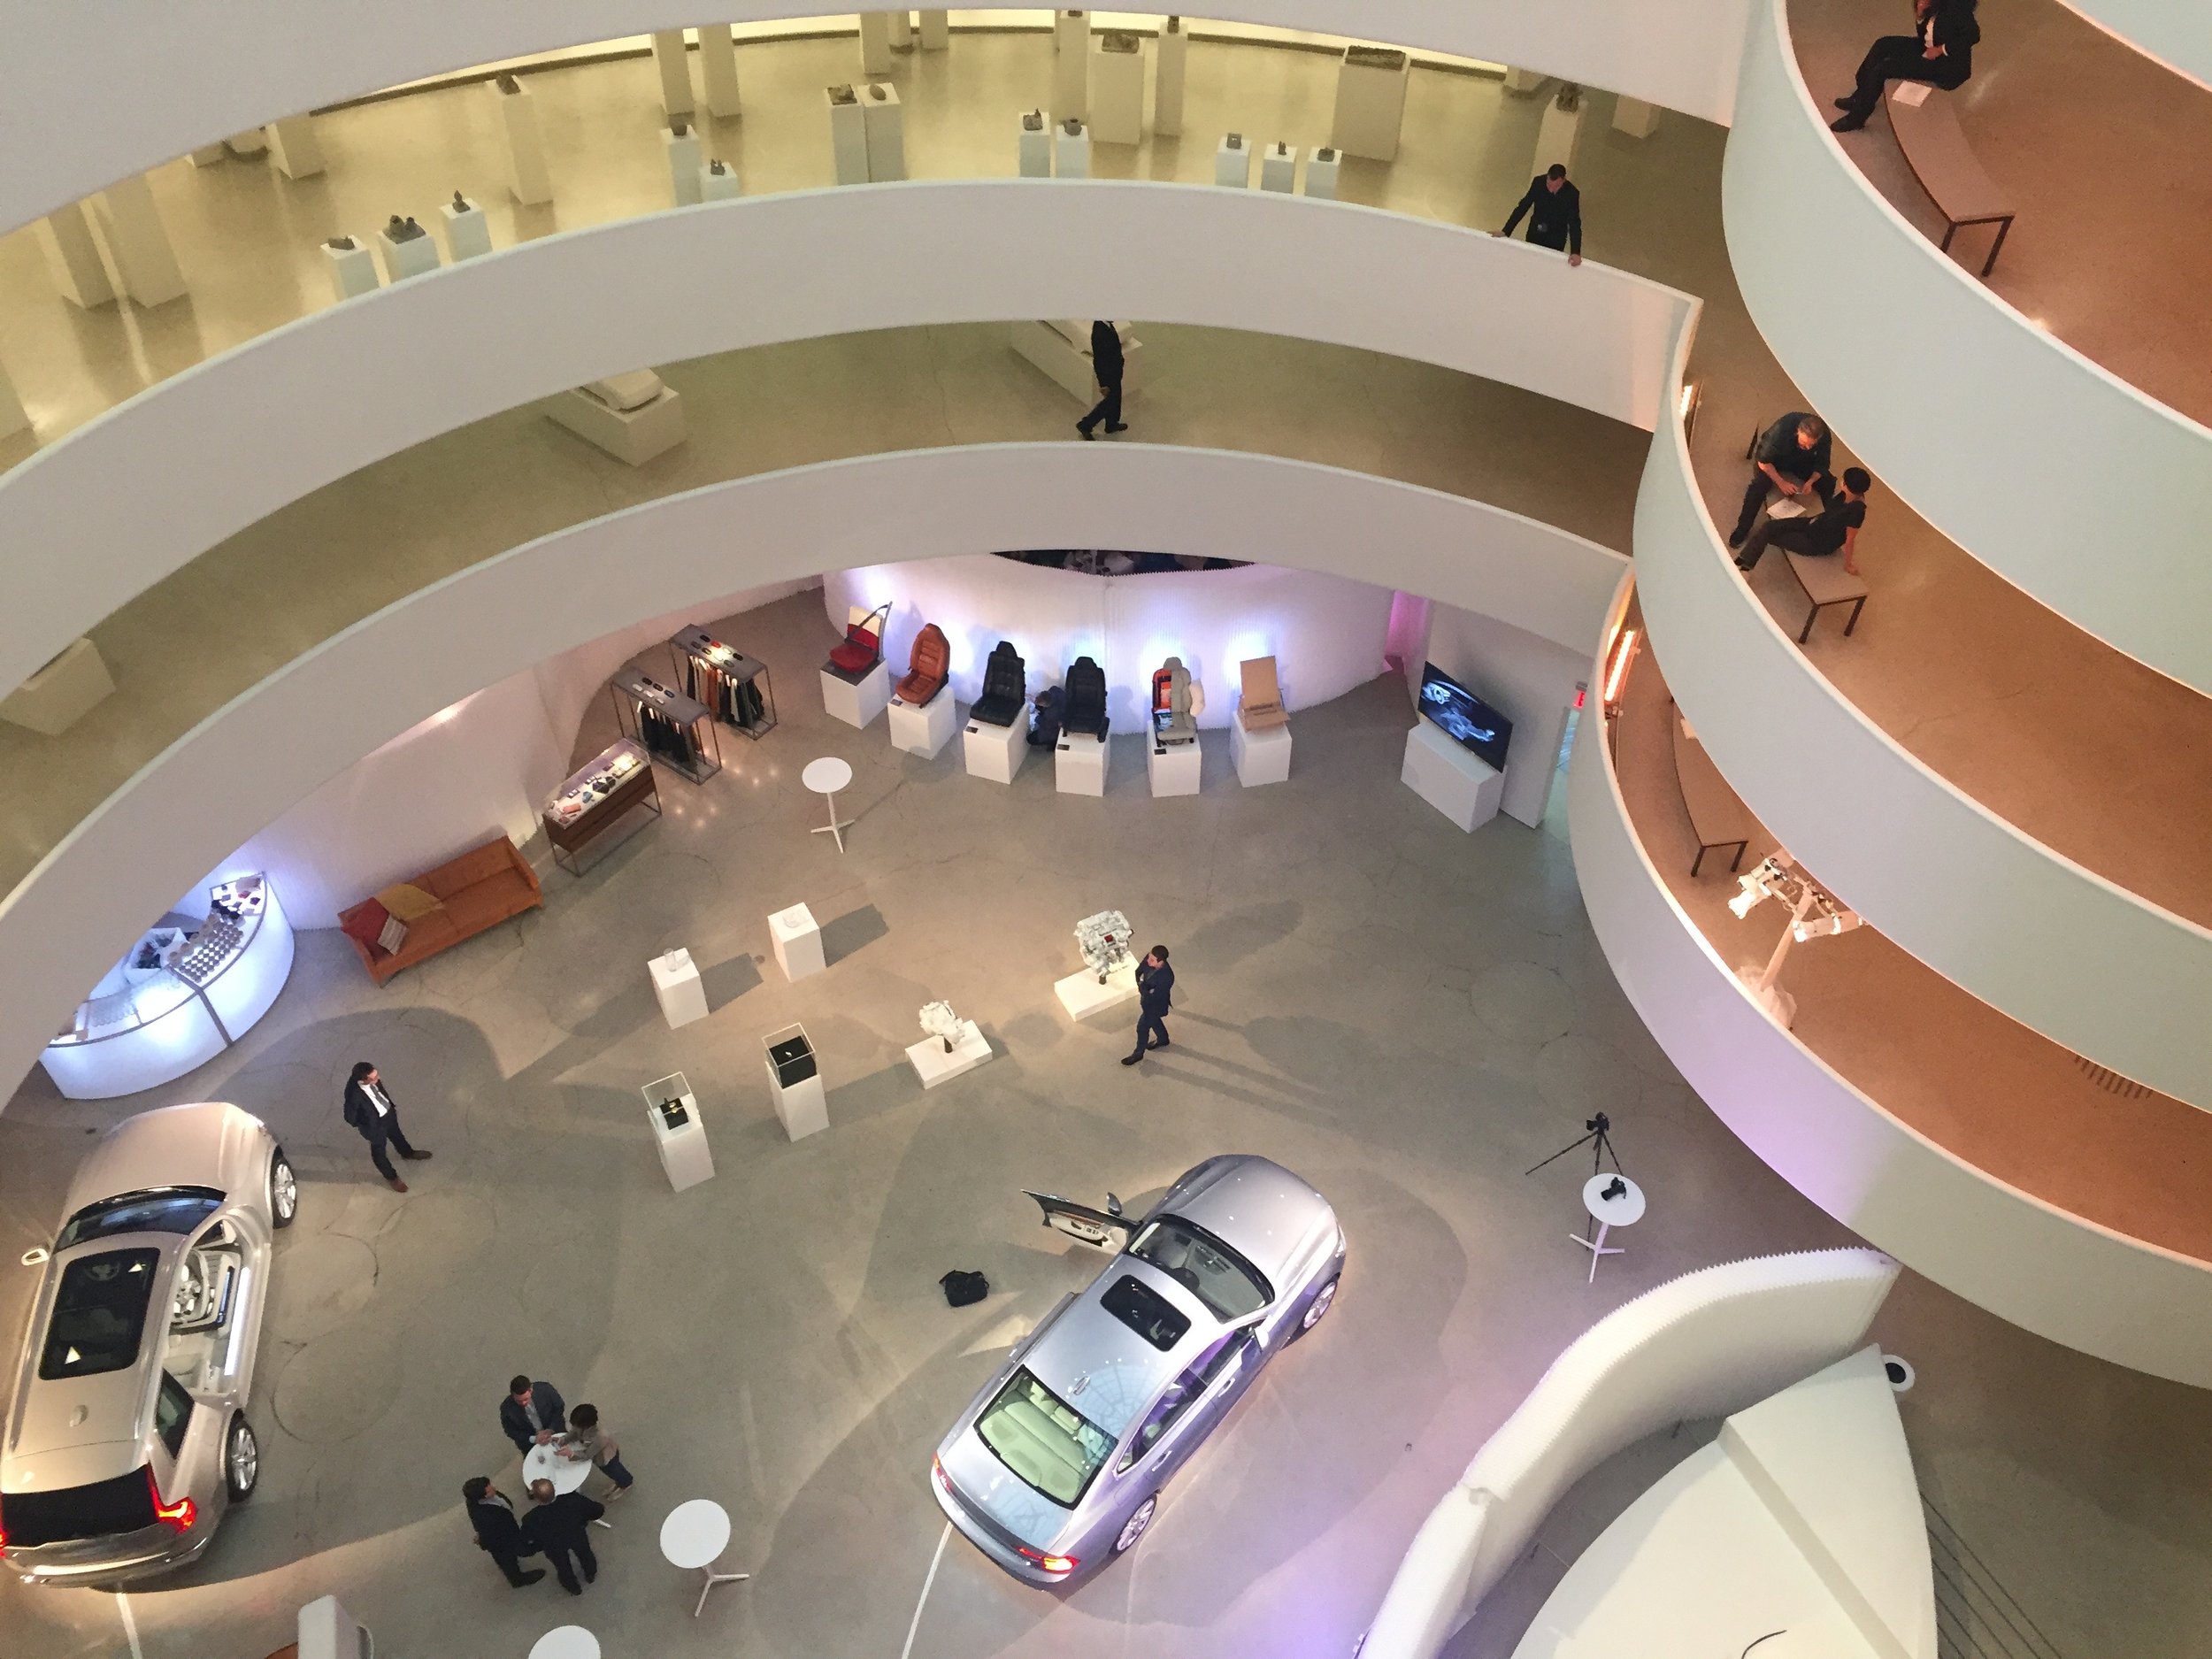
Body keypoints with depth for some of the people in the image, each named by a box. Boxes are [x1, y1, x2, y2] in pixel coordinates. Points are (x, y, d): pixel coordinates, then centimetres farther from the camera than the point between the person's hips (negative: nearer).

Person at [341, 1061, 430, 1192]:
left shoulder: (372, 1078, -24)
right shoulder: (354, 1094, -42)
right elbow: (350, 1117, -24)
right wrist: (363, 1126, -7)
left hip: (388, 1112, 6)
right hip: (375, 1124, -6)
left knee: (396, 1134, 34)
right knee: (379, 1151, 22)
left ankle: (408, 1153, 65)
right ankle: (391, 1177, 47)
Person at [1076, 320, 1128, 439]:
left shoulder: (1104, 323, -9)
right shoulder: (1100, 334, -36)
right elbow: (1099, 361, -28)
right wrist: (1104, 384, -19)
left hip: (1113, 369, 9)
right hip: (1108, 372, -9)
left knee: (1115, 398, 26)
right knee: (1110, 401, 11)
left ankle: (1112, 424, 47)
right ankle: (1085, 425, 23)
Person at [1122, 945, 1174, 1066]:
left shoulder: (1166, 977, -42)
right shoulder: (1149, 958, -24)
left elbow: (1153, 998, -32)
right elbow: (1138, 971, -2)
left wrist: (1141, 987, -21)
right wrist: (1141, 984, -13)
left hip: (1155, 1005, -7)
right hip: (1146, 999, 7)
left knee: (1142, 1028, 15)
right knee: (1154, 1020, 32)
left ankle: (1138, 1053, 42)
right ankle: (1163, 1040, 60)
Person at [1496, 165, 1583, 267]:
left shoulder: (1572, 194, -23)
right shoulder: (1538, 182, -17)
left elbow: (1574, 223, -25)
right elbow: (1523, 206, -8)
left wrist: (1576, 252, -36)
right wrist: (1506, 231, -13)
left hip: (1556, 240, -3)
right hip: (1534, 233, 3)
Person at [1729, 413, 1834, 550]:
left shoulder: (1824, 435, -26)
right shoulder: (1781, 430, -38)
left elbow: (1822, 464, -12)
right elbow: (1763, 462, -29)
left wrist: (1811, 481, -31)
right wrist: (1781, 483, -34)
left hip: (1802, 461, 4)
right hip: (1772, 458, -4)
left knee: (1828, 484, -14)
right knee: (1759, 485, -31)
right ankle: (1742, 528, -18)